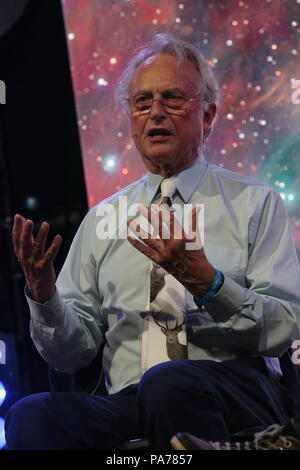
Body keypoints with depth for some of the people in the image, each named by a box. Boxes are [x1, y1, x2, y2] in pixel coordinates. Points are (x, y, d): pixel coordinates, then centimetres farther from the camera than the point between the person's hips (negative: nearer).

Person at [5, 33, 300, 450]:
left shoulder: (255, 204, 12)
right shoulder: (102, 220, 20)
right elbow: (73, 354, 15)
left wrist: (204, 280, -17)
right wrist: (43, 294, -6)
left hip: (237, 393, -1)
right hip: (125, 401, 1)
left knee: (168, 382, -37)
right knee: (32, 415, -31)